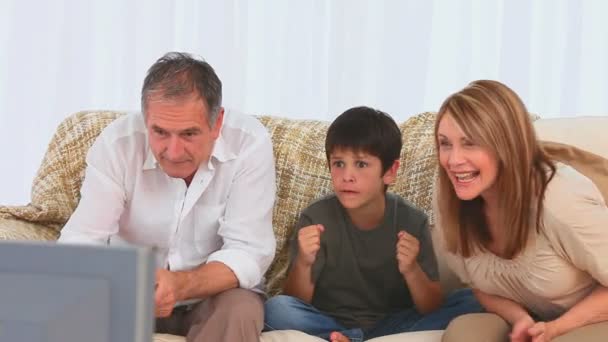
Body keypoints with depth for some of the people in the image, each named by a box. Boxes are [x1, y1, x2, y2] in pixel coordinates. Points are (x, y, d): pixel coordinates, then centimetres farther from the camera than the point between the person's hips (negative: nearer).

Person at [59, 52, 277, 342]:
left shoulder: (250, 144, -21)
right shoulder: (117, 143, -18)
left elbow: (247, 252, -23)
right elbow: (80, 241, -23)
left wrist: (181, 285, -43)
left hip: (216, 294, -1)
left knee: (241, 312, -33)